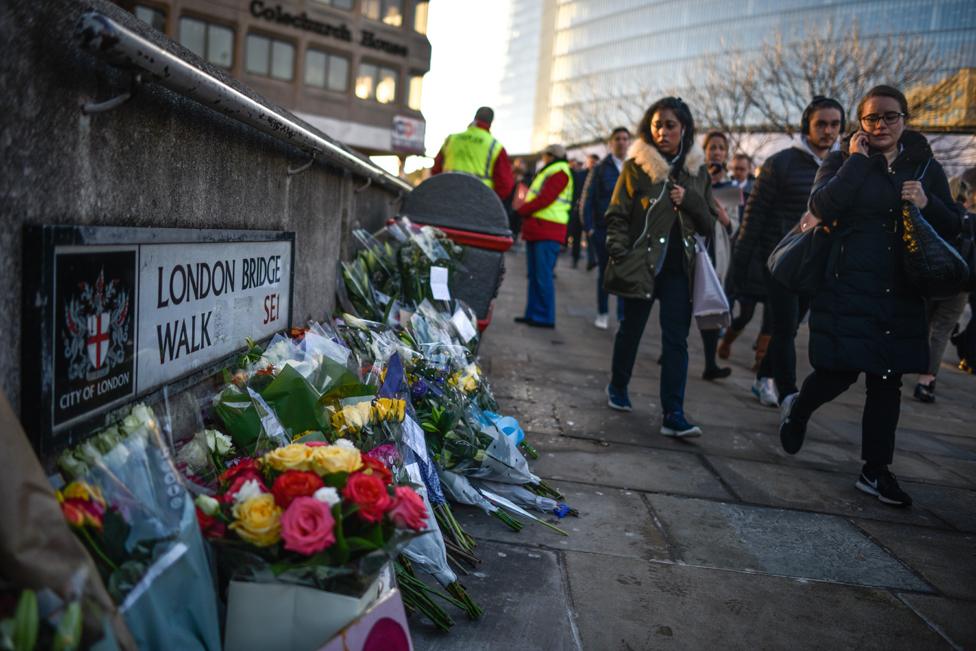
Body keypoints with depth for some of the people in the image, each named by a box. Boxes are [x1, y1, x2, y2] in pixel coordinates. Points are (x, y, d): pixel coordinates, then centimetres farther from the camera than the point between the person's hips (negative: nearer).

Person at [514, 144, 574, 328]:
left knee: (543, 276, -9)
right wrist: (524, 211, 6)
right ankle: (533, 313, 16)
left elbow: (545, 198, -17)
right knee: (534, 275, 11)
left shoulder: (559, 173, -8)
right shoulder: (548, 172, 24)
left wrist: (522, 210, -9)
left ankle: (545, 317, -5)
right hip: (536, 230, 10)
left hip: (547, 232, -10)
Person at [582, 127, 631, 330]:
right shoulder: (600, 168, 3)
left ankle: (624, 316, 1)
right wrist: (588, 227, -7)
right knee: (604, 272, 9)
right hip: (603, 228, 0)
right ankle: (602, 313, 22)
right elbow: (587, 199, 1)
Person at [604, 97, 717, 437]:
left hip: (678, 268, 2)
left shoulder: (697, 170, 8)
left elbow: (708, 223, 10)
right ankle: (618, 386, 36)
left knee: (676, 339, -3)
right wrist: (620, 255, -17)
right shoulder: (636, 166, -1)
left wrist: (689, 200, -8)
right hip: (641, 265, -2)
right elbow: (616, 216, -3)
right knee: (631, 329, 12)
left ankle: (673, 415, -3)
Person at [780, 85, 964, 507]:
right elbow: (822, 207, -16)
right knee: (840, 371, -6)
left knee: (887, 382, 6)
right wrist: (858, 160, -13)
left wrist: (927, 204, -8)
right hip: (847, 289, -3)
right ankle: (797, 409, 27)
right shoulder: (843, 162, 3)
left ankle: (876, 472, 16)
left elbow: (953, 227, 12)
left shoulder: (926, 168, 12)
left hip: (901, 294, 4)